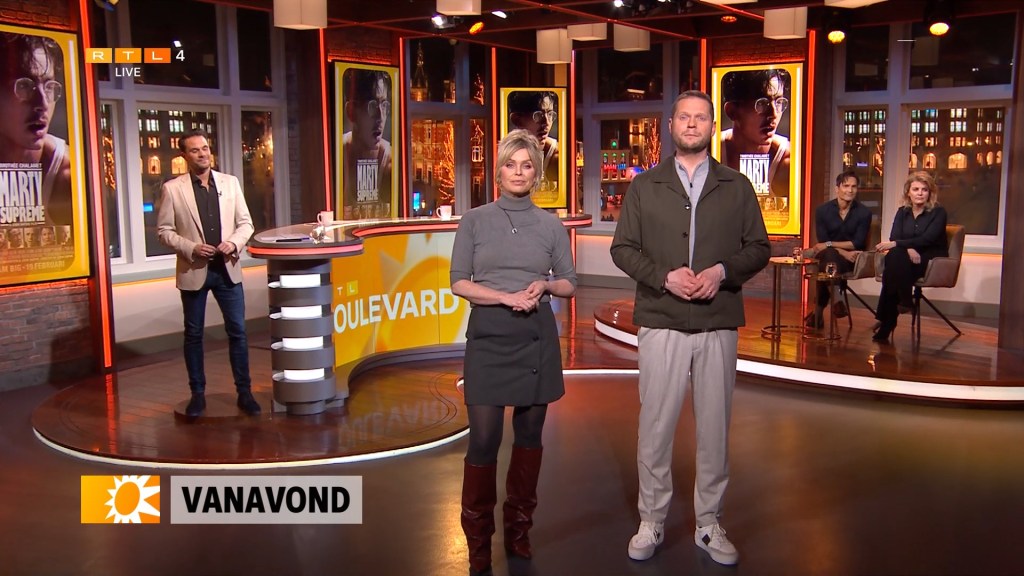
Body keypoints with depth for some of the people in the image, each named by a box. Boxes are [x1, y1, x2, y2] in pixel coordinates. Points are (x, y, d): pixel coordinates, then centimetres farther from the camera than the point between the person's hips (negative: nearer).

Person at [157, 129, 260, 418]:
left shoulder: (230, 182, 5)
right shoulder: (172, 188, -3)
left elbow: (245, 223, 7)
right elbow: (164, 230, -2)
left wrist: (234, 242, -12)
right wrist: (191, 248, -16)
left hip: (227, 268, 2)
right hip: (193, 271, -2)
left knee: (237, 332, 3)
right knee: (193, 334, 8)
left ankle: (244, 392, 12)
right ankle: (198, 394, 19)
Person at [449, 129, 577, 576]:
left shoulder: (550, 225, 7)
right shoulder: (474, 221, 2)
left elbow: (570, 284, 11)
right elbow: (459, 283, -2)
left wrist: (545, 286, -11)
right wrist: (507, 297, -15)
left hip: (536, 339, 2)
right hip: (488, 339, -2)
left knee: (529, 434, 8)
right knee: (483, 439, -4)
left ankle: (519, 530, 24)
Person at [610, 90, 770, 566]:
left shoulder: (737, 187, 8)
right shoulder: (644, 187, 6)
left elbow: (759, 248, 7)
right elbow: (622, 249, 3)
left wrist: (723, 270, -12)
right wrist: (664, 276, -13)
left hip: (719, 324, 1)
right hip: (660, 324, -1)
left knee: (714, 428, 8)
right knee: (655, 427, 3)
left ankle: (708, 525, 22)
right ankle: (651, 522, 18)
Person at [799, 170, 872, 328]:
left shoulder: (864, 212, -1)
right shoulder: (823, 210, 1)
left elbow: (857, 244, -8)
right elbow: (822, 242, -4)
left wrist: (829, 244, -18)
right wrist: (844, 252, -19)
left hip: (852, 259, -1)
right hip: (829, 258, 1)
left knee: (826, 261, -33)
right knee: (827, 256, -36)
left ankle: (818, 311, -30)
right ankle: (835, 300, -36)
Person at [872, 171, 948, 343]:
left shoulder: (938, 212, -2)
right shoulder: (902, 212, 12)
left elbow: (927, 239, -16)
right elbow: (894, 238, -1)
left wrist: (896, 244, -26)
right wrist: (909, 249, -23)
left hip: (933, 261, -4)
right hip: (906, 261, 4)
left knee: (895, 255, -33)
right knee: (894, 256, -32)